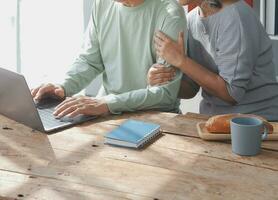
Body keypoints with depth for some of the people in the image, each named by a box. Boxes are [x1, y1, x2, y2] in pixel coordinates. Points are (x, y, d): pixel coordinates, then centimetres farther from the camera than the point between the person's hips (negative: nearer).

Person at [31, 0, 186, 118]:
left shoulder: (170, 14, -16)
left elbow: (166, 91, -22)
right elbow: (90, 60, 11)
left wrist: (106, 103, -32)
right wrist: (64, 87, -10)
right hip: (106, 110, 6)